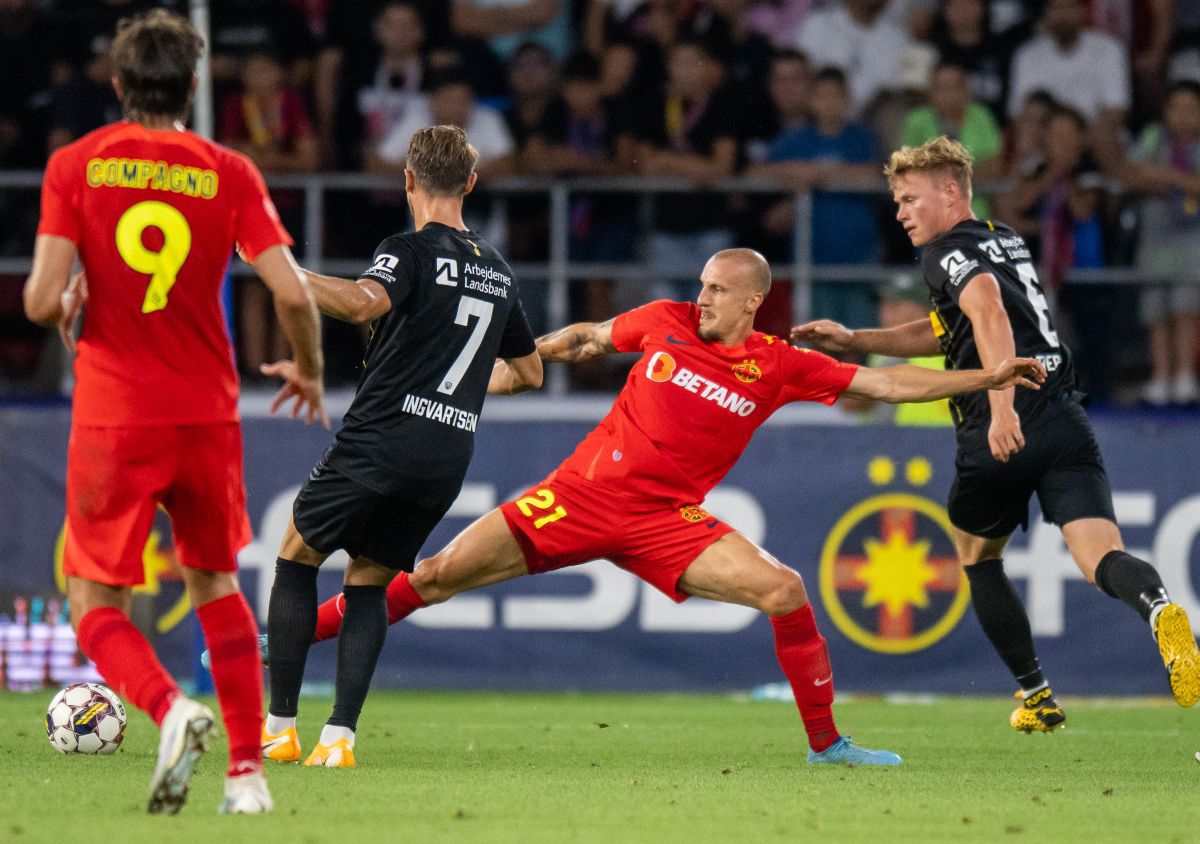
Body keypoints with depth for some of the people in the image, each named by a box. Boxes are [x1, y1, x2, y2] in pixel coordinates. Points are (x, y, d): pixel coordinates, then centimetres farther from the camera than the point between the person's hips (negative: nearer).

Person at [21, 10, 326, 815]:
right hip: (207, 413, 2)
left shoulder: (75, 166, -3)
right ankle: (248, 771, 14)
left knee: (95, 602, 7)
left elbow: (42, 299, -9)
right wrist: (309, 371, 11)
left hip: (113, 418, -2)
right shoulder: (229, 173, -1)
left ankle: (170, 708, -23)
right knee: (216, 585, 20)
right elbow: (292, 293, -8)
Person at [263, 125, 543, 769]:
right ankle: (340, 735, -2)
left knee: (296, 558, 12)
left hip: (379, 443, -5)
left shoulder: (410, 251, -6)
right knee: (368, 583, 14)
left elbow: (363, 303, -28)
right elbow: (529, 372, 27)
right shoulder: (498, 272, 15)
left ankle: (279, 726, 8)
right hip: (449, 461, 5)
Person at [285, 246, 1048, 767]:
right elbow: (590, 336, 20)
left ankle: (826, 742, -5)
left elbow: (887, 383, -4)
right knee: (441, 574, -4)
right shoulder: (666, 322, 0)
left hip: (666, 519, 0)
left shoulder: (781, 367, -3)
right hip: (583, 492, 0)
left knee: (784, 589, -18)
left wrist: (985, 379, -11)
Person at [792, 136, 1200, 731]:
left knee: (977, 558, 20)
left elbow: (988, 313, -22)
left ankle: (1037, 696, 19)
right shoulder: (1005, 240, 25)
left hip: (1002, 434, -6)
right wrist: (853, 341, 31)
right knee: (1101, 557, -10)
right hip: (1065, 422, 6)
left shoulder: (948, 252, 0)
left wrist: (1002, 407, -31)